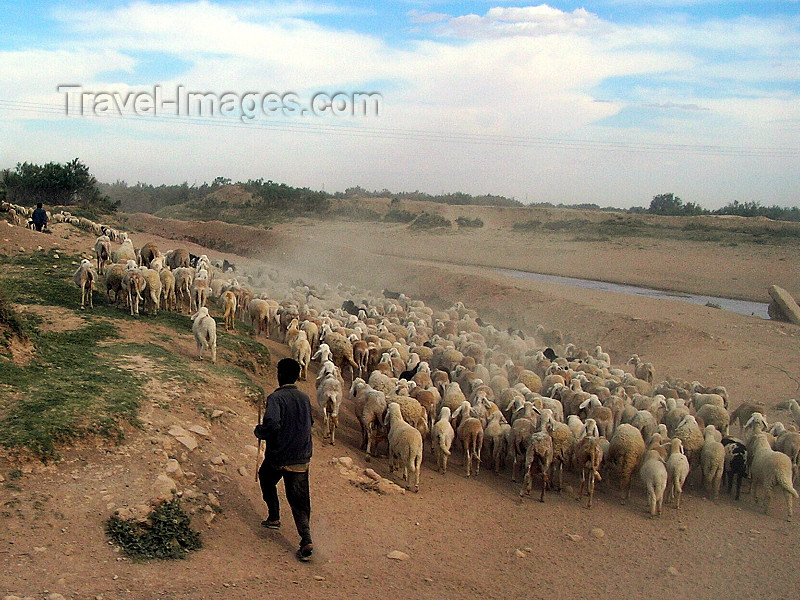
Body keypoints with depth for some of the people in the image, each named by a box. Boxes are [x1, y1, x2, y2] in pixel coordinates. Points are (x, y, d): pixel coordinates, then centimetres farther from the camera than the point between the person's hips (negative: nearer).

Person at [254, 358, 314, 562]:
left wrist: (259, 431, -11)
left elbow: (272, 424, -30)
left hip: (278, 456, -4)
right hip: (301, 458, 4)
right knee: (298, 498, 5)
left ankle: (274, 517, 30)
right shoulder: (304, 398, 4)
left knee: (266, 478, 28)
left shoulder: (276, 397, -16)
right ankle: (306, 540, -7)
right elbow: (310, 422, 17)